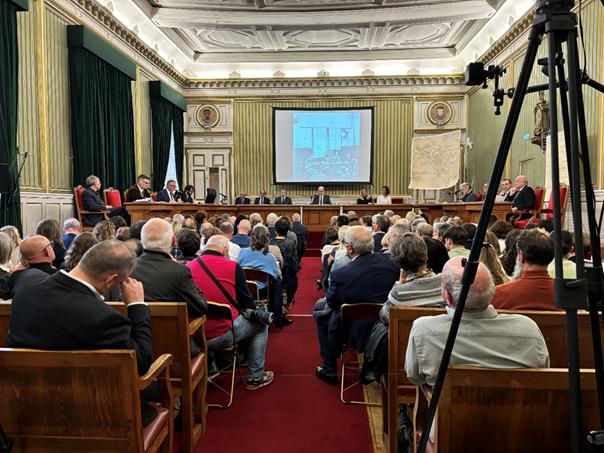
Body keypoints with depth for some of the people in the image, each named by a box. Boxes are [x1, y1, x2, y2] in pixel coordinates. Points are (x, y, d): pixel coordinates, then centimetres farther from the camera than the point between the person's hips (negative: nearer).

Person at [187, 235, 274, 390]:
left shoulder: (187, 267, 0)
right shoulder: (232, 266, -10)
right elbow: (246, 301, -1)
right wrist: (254, 311, 21)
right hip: (222, 336, -5)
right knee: (260, 324, 18)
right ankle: (256, 377, 24)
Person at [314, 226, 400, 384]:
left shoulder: (339, 274, -25)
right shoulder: (391, 261, -13)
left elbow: (331, 302, -7)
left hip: (356, 333, -5)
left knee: (320, 306, 19)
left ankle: (329, 370, 28)